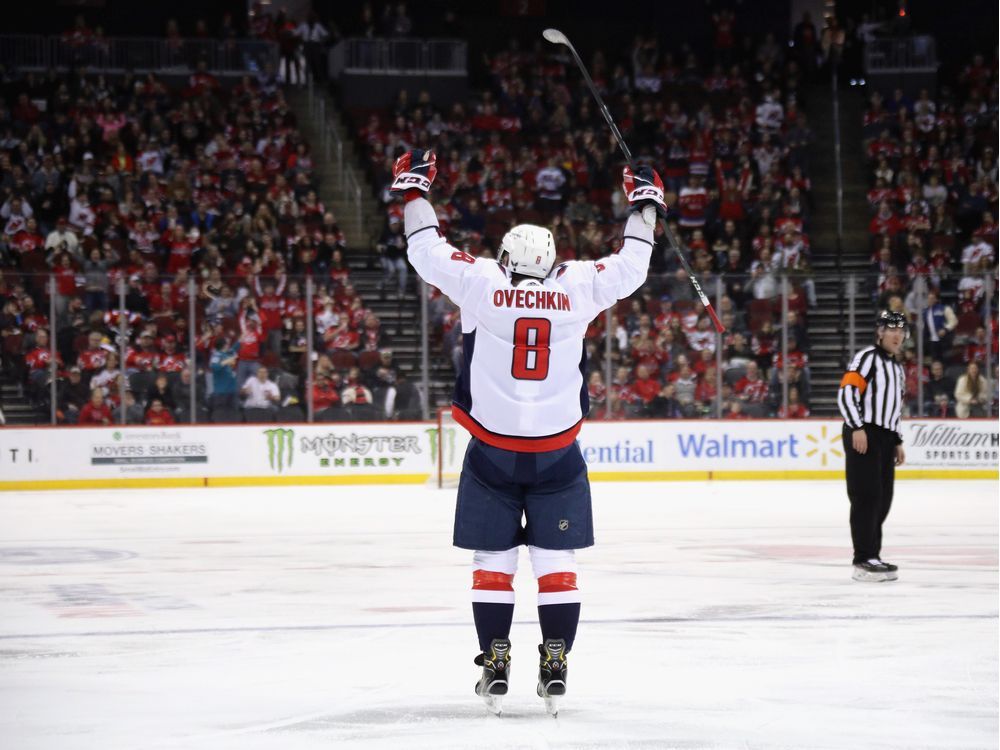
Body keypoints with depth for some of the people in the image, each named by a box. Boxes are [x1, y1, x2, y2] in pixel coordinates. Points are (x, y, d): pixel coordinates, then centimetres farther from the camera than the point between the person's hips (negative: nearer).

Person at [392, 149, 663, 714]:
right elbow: (630, 267, 11)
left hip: (492, 453, -1)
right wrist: (646, 205, 25)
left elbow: (428, 250, 5)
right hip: (558, 455, 1)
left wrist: (414, 188, 18)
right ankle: (556, 669, 3)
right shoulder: (576, 288, -2)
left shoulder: (482, 285, -5)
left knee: (493, 562, 7)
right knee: (556, 563, 7)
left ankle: (495, 668, 5)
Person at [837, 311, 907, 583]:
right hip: (863, 436, -9)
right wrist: (857, 428, -24)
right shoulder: (867, 358, -7)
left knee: (883, 500, 9)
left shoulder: (898, 368, 22)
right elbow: (846, 392, -17)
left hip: (885, 439, 9)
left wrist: (898, 441, 23)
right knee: (867, 497, -12)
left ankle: (872, 556, 16)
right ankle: (864, 560, -13)